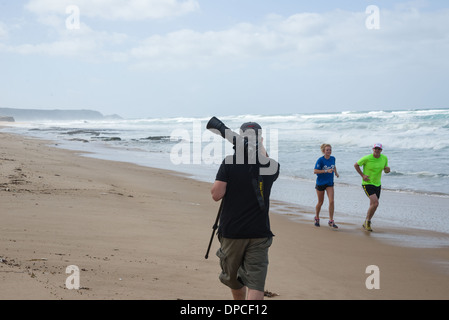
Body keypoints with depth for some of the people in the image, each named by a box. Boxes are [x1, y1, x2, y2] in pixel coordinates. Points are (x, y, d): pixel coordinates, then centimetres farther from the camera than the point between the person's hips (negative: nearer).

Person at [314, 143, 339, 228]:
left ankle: (331, 221, -5)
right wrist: (326, 171, -28)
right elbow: (315, 171, -22)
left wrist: (336, 172, 11)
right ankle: (317, 218, 33)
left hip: (329, 183, 3)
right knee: (320, 202, 10)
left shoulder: (333, 158, 0)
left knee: (331, 201, -11)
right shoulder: (320, 160, -15)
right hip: (320, 183, -3)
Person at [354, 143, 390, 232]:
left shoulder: (384, 158, 0)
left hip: (377, 184, 6)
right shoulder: (367, 158, -15)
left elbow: (385, 170, 14)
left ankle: (366, 224, 30)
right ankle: (367, 221, -1)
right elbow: (356, 165, -3)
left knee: (373, 206, 12)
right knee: (375, 203, -21)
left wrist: (387, 169, -10)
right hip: (367, 184, -6)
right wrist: (362, 175, -11)